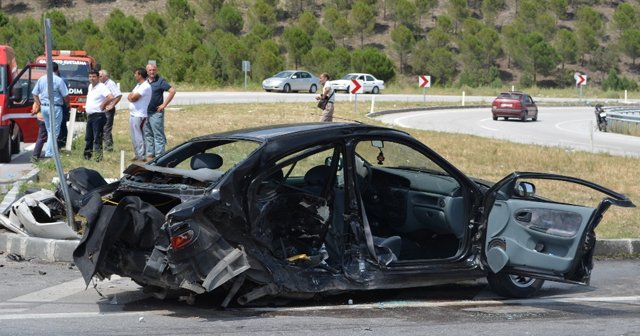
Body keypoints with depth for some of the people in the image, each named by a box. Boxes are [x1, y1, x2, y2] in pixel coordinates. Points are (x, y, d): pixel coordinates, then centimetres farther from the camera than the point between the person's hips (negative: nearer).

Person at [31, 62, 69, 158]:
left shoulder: (41, 79, 7)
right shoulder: (58, 80, -10)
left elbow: (35, 94, 12)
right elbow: (65, 95, -9)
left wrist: (39, 104, 18)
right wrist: (67, 104, 9)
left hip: (44, 107, 6)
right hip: (55, 107, -6)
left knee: (49, 131, 16)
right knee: (54, 131, -2)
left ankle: (53, 150, 16)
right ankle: (49, 152, -6)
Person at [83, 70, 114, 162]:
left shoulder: (101, 87, -14)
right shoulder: (90, 86, 15)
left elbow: (110, 97, -29)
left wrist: (102, 105, -17)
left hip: (98, 116, -9)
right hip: (90, 115, 9)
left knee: (97, 138, -8)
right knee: (88, 137, 15)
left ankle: (98, 157, -6)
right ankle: (87, 155, 23)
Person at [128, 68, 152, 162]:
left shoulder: (145, 87, -16)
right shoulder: (139, 85, 17)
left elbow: (133, 98, -21)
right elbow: (130, 97, 14)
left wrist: (132, 96, 0)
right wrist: (132, 97, -7)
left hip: (139, 115, -10)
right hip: (133, 114, 10)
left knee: (138, 136, -9)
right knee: (134, 137, 14)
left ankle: (141, 156, -7)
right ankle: (137, 154, 22)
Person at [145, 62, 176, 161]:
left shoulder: (160, 81, -8)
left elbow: (172, 91, -16)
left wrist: (164, 104, -16)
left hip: (156, 113, -7)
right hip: (146, 113, 7)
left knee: (158, 135, -4)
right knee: (148, 135, 12)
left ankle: (159, 156, -3)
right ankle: (150, 154, 19)